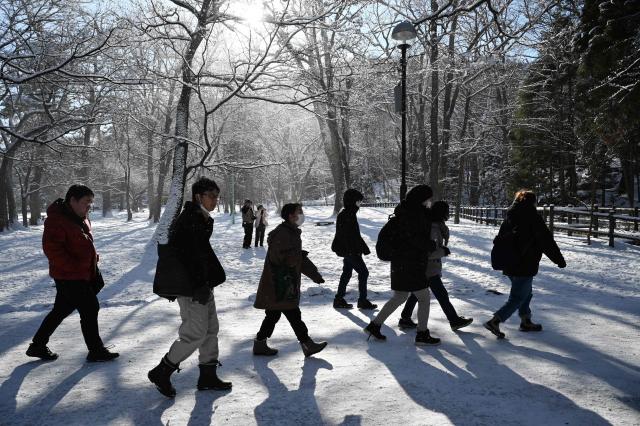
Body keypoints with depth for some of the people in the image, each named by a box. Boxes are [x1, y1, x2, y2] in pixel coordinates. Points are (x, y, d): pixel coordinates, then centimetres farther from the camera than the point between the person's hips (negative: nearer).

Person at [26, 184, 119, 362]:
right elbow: (51, 248, -24)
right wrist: (75, 266, -26)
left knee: (61, 311, 18)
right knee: (90, 308, -4)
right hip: (69, 276, -9)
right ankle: (96, 351, 8)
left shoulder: (82, 218, 11)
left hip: (82, 275, 9)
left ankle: (37, 346, 31)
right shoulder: (56, 219, -18)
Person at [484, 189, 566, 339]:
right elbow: (547, 241, -13)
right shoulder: (533, 217, -13)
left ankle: (526, 321, 33)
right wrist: (559, 259, -3)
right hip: (525, 267, -8)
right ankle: (494, 322, -8)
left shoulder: (509, 217, 9)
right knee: (517, 298, -1)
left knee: (526, 293, 24)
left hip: (509, 265, 8)